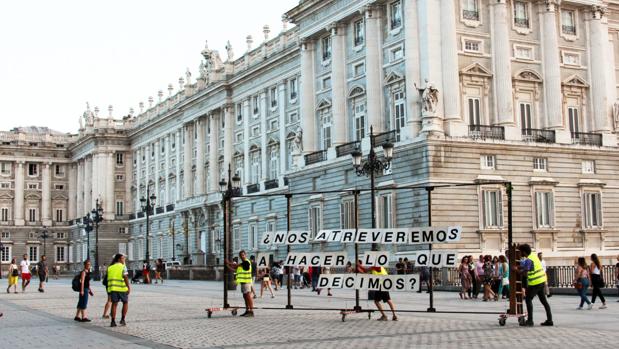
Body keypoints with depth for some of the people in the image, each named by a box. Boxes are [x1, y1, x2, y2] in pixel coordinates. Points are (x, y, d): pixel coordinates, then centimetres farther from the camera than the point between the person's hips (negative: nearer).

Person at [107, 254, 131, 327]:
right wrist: (129, 287, -15)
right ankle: (122, 319, 5)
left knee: (114, 304, 7)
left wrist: (109, 290, 20)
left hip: (113, 288, 4)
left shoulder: (110, 268, 13)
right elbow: (125, 277, -15)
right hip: (122, 288, -4)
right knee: (125, 302, 12)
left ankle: (113, 321, 0)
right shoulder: (123, 267, -5)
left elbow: (108, 279, 14)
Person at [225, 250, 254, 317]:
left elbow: (236, 265, -14)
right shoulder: (242, 263, 19)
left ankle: (251, 311, -15)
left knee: (248, 296, -12)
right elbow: (235, 269, 19)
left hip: (246, 282, -10)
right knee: (245, 296, 12)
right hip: (243, 282, 10)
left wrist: (229, 262, -2)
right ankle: (247, 310, 18)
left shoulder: (246, 262, -10)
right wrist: (228, 265, 7)